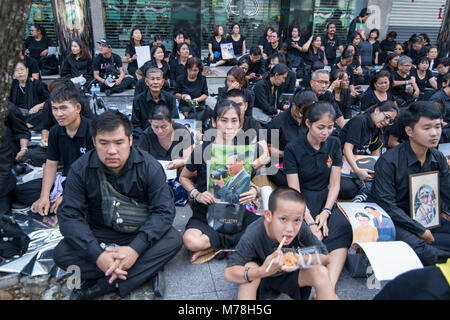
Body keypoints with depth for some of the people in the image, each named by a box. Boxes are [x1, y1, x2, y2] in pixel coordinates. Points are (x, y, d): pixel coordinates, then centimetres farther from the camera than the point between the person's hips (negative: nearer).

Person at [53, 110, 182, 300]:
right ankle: (146, 271, -21)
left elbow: (164, 211, -17)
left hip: (140, 234, 0)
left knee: (173, 240, -26)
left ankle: (104, 285, -23)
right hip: (100, 234, 1)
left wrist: (135, 248, -31)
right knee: (61, 254, -23)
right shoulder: (81, 169, -12)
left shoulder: (149, 166, -15)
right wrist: (97, 255, -30)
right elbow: (69, 216, -15)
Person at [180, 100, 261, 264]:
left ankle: (213, 247, -12)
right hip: (206, 212, -3)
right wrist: (196, 194, -11)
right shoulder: (203, 149, -6)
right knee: (191, 240, -34)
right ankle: (237, 242, -9)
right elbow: (183, 177, 8)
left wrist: (254, 190, -11)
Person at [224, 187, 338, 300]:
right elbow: (229, 274, -39)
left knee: (321, 271, -21)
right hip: (261, 278, -2)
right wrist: (262, 271, -55)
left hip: (289, 274, 3)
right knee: (249, 266, -35)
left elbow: (324, 257, -13)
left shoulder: (301, 228, -24)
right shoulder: (253, 236, -34)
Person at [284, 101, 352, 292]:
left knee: (342, 230, -27)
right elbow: (294, 191, -11)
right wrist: (310, 221, -21)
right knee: (313, 238, -31)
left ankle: (329, 287, -35)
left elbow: (335, 184, 5)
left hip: (325, 199, 3)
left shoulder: (334, 144, 5)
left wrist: (325, 212, -10)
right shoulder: (293, 148, -8)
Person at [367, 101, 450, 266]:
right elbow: (386, 205, -20)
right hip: (391, 220, -6)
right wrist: (421, 231, -20)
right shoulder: (388, 161, -18)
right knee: (415, 246, -34)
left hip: (423, 218, 7)